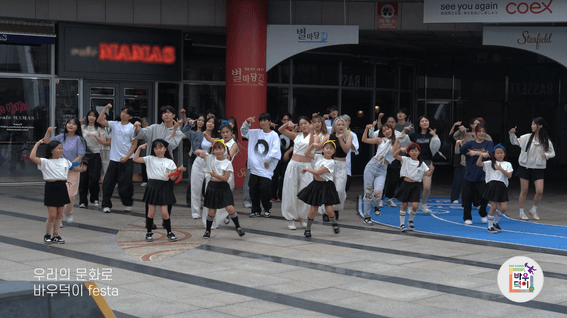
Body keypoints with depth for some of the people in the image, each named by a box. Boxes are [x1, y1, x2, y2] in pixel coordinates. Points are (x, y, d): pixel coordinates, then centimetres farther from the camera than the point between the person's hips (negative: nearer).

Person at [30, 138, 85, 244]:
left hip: (62, 188, 6)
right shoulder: (45, 162, -5)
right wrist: (37, 144, -13)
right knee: (52, 215, -6)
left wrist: (81, 169, 6)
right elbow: (32, 157, -19)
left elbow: (75, 168, 26)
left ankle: (56, 236, 20)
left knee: (59, 214, 10)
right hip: (51, 188, -5)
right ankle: (47, 235, 15)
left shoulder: (65, 161, 13)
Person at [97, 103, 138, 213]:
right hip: (114, 159, 3)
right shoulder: (114, 124, 7)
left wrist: (127, 157, -12)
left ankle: (128, 204, 22)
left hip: (127, 160, -3)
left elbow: (134, 144, -4)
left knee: (125, 183, 2)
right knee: (108, 182, 2)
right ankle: (106, 205, 11)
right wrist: (105, 108, -6)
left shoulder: (132, 128, -3)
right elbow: (100, 121, 0)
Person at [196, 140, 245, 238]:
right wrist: (200, 152, -21)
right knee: (211, 211, 5)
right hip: (212, 186, 1)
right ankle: (207, 230, 23)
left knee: (230, 208, -12)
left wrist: (215, 175, -22)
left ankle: (238, 227, 6)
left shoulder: (227, 163, -4)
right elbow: (197, 152, 2)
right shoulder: (210, 158, 2)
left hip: (223, 187, -1)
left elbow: (226, 178, -10)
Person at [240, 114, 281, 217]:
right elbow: (243, 131, 17)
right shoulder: (255, 133, 11)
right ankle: (256, 210, 17)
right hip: (254, 167, 5)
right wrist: (247, 122, 0)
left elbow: (275, 150, -11)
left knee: (264, 188, -10)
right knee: (253, 189, 4)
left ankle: (267, 209, 12)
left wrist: (267, 160, -12)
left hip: (265, 168, -5)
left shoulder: (274, 135, -4)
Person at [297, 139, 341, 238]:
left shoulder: (331, 162, -14)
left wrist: (307, 169, -6)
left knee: (329, 209, -8)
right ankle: (308, 228, 15)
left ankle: (334, 223, 22)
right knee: (313, 209, 3)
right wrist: (313, 144, 0)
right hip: (316, 185, 4)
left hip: (326, 186, -4)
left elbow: (317, 172, -18)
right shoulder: (319, 157, 6)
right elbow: (307, 153, 11)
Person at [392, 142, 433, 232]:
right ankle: (402, 224, 16)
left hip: (415, 186, 1)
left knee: (414, 206, -7)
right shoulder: (406, 160, 0)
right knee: (404, 205, 4)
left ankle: (410, 220, 21)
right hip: (406, 184, -1)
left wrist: (431, 169, -24)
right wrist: (400, 149, -21)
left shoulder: (422, 164, 3)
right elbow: (394, 155, -9)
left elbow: (428, 173, -5)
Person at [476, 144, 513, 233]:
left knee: (504, 208, -2)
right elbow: (478, 164, -1)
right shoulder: (490, 163, 8)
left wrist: (501, 169, -13)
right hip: (492, 185, -3)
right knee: (493, 207, -3)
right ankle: (490, 226, 9)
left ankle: (495, 222, 22)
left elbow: (509, 175, -2)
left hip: (502, 187, 3)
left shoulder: (507, 164, 11)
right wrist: (481, 155, -15)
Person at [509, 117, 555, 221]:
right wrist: (512, 134, -7)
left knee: (540, 191, -8)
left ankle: (534, 210, 16)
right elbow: (515, 141, 11)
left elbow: (552, 153, 7)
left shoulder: (546, 141, -3)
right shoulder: (527, 137, -2)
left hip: (538, 169, 0)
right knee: (524, 191, 3)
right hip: (525, 167, 0)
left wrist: (546, 155, -14)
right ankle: (521, 212, 17)